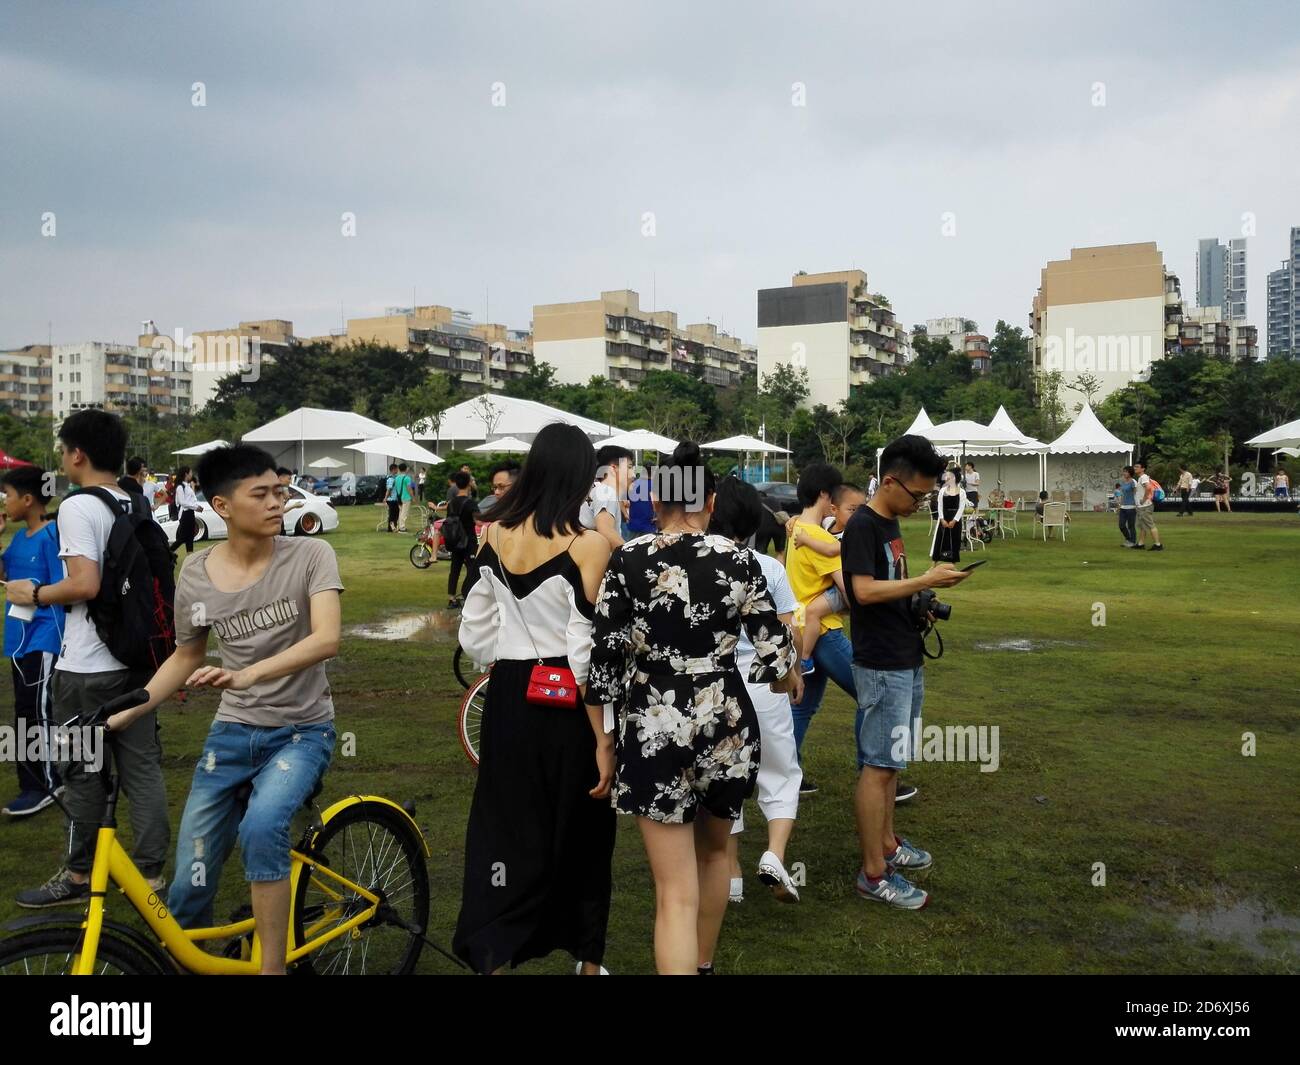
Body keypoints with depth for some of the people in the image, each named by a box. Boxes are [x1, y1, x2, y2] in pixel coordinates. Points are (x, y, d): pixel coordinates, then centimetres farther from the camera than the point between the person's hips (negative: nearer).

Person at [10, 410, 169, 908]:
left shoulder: (78, 507, -14)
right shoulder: (137, 507, 10)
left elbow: (85, 584, -23)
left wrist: (34, 594, -7)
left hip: (87, 666, -7)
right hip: (137, 657, 7)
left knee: (82, 772, 6)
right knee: (142, 766, 10)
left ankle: (79, 876, 17)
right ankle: (150, 870, 16)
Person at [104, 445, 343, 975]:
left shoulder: (310, 555, -13)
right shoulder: (195, 575, -3)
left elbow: (327, 639, -26)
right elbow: (187, 657, 11)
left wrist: (248, 675, -39)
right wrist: (123, 715, 2)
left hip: (301, 732, -3)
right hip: (231, 733, 4)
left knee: (261, 828, -33)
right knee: (189, 887, 2)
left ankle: (273, 965, -16)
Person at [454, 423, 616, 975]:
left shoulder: (495, 535, 0)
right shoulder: (587, 544, -15)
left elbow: (474, 635, 5)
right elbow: (587, 654, -17)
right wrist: (604, 740, -12)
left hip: (508, 699, 4)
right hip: (566, 707, -3)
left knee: (506, 835, 13)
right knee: (580, 837, 16)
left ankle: (493, 956, 14)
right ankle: (588, 959, 34)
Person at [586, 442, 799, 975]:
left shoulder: (627, 561, -7)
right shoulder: (738, 561, -5)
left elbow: (602, 654, -7)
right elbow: (774, 654, -3)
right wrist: (791, 675, 21)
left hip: (653, 726, -2)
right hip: (726, 723, 2)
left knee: (676, 893, 2)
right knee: (714, 850, 29)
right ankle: (703, 963, 49)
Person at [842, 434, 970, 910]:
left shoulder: (890, 524, 13)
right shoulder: (862, 525, -15)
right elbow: (864, 590, -24)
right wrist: (927, 579, -21)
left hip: (905, 662, 9)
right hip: (881, 667, -9)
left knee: (889, 761, 18)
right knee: (878, 766, -4)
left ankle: (886, 844, 31)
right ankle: (874, 873, 3)